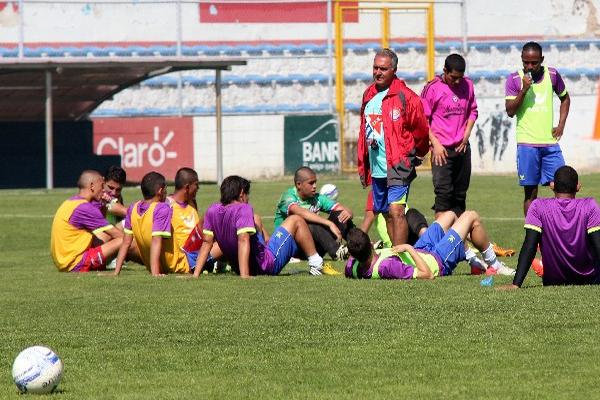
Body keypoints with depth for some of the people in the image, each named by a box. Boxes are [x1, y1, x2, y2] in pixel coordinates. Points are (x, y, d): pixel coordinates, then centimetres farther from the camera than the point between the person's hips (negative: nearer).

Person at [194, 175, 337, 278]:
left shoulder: (212, 211, -4)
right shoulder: (243, 209, -24)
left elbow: (207, 242, -5)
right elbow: (243, 240, -35)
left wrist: (196, 274, -3)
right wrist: (244, 276, -42)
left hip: (236, 266, 8)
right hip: (268, 264, -8)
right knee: (296, 220, 8)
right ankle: (316, 264, 12)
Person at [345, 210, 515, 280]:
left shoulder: (353, 267, -26)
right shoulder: (386, 266, -48)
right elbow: (427, 274, -41)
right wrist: (409, 249, -36)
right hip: (437, 261, -8)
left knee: (449, 215, 26)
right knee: (471, 217, 7)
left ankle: (473, 260, 43)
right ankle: (493, 264, 29)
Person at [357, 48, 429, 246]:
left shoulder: (405, 96, -9)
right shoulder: (369, 95, 13)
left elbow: (421, 130, -3)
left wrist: (410, 155, 9)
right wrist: (362, 163, 21)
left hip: (398, 167, -8)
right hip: (376, 168, 8)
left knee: (396, 211, -18)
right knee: (387, 214, 13)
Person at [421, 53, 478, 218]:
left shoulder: (467, 85, 6)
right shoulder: (432, 88, -8)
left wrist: (467, 133, 5)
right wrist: (435, 143, -11)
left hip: (462, 148, 5)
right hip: (442, 149, -5)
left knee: (460, 194, 9)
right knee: (443, 193, -10)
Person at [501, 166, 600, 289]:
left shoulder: (538, 206, -12)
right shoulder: (589, 205, -13)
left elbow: (529, 247, -18)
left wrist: (515, 284, -21)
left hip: (553, 282, 2)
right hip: (589, 279, -2)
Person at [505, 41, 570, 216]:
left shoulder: (552, 75, 6)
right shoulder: (514, 79, -1)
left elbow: (565, 98, 22)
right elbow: (510, 111, -6)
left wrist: (561, 125, 10)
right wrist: (523, 90, -19)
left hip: (550, 142, 2)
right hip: (527, 144, -2)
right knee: (530, 192, 0)